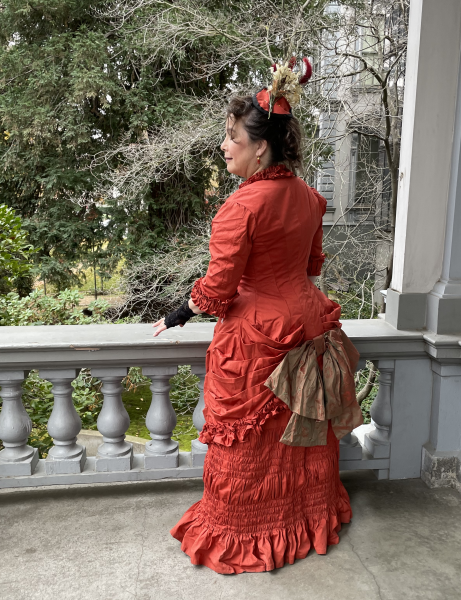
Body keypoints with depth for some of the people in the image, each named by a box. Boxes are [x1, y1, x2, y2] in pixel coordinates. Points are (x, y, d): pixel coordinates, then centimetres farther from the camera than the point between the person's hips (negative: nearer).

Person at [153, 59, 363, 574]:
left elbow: (218, 286, -20)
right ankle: (309, 516, 44)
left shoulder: (242, 206, -23)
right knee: (301, 434, 23)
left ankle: (241, 534, 32)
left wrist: (180, 314, -2)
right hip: (304, 319, 8)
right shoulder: (307, 196, 1)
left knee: (246, 442, 12)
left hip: (255, 338, -7)